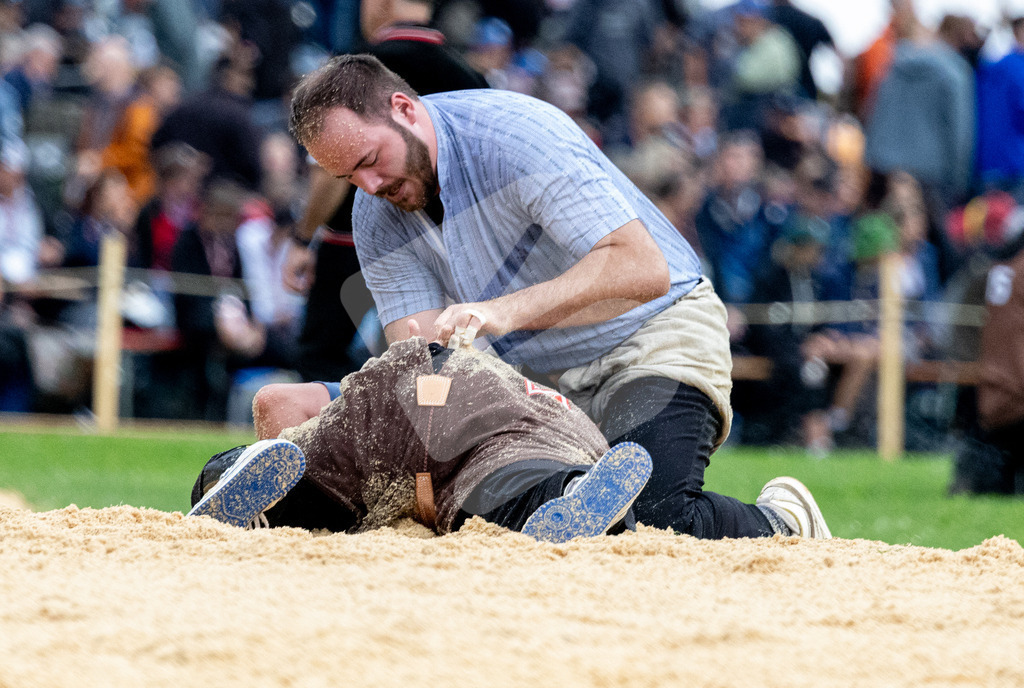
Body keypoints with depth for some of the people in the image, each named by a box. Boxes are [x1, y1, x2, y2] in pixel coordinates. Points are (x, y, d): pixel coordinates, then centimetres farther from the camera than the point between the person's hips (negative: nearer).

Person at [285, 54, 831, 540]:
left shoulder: (514, 133, -24)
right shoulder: (377, 221, -3)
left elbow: (643, 268, -33)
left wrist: (505, 311, -42)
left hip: (657, 329, -8)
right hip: (548, 377, 8)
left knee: (656, 515, -30)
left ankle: (784, 525, 3)